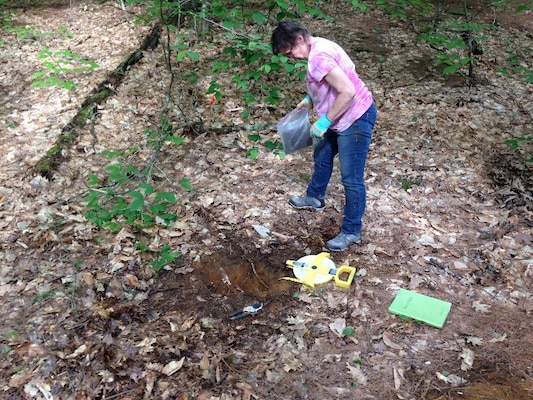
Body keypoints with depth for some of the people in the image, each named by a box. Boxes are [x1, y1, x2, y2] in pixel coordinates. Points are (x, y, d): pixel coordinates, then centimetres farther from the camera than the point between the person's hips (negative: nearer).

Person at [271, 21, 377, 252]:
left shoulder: (318, 57, -26)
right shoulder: (319, 47, 6)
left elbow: (348, 92, -32)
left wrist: (324, 122, -23)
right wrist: (310, 99, 10)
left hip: (355, 118, -11)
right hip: (343, 116, 11)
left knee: (351, 179, -2)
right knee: (322, 156, 27)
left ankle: (351, 231, 12)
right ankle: (315, 198, 51)